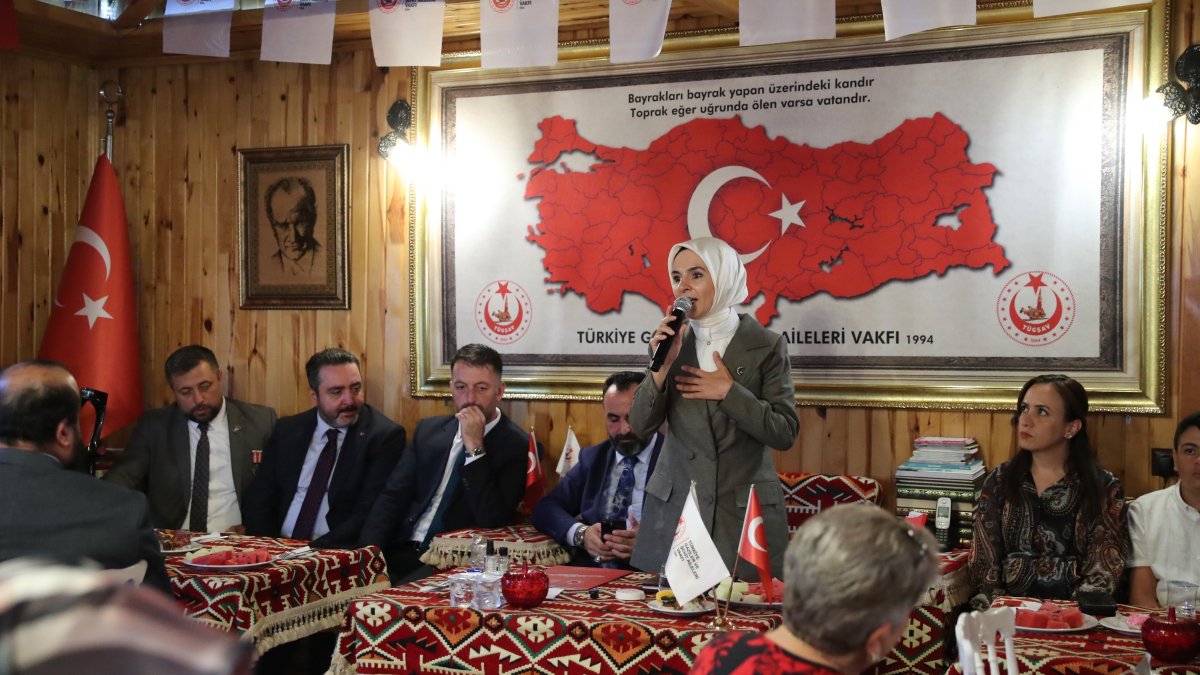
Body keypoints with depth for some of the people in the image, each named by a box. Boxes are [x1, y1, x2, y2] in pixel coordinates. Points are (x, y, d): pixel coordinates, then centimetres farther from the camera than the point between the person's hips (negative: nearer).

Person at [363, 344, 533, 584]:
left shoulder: (518, 446, -4)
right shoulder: (429, 429, 13)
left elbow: (491, 520, -15)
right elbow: (393, 496, 9)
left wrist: (475, 447, -17)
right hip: (402, 552, 5)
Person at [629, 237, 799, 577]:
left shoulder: (766, 345, -3)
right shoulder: (670, 342, 5)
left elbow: (785, 432, -7)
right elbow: (641, 426, 1)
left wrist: (729, 392, -14)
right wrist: (662, 367, -12)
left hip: (745, 510, -2)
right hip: (674, 507, 3)